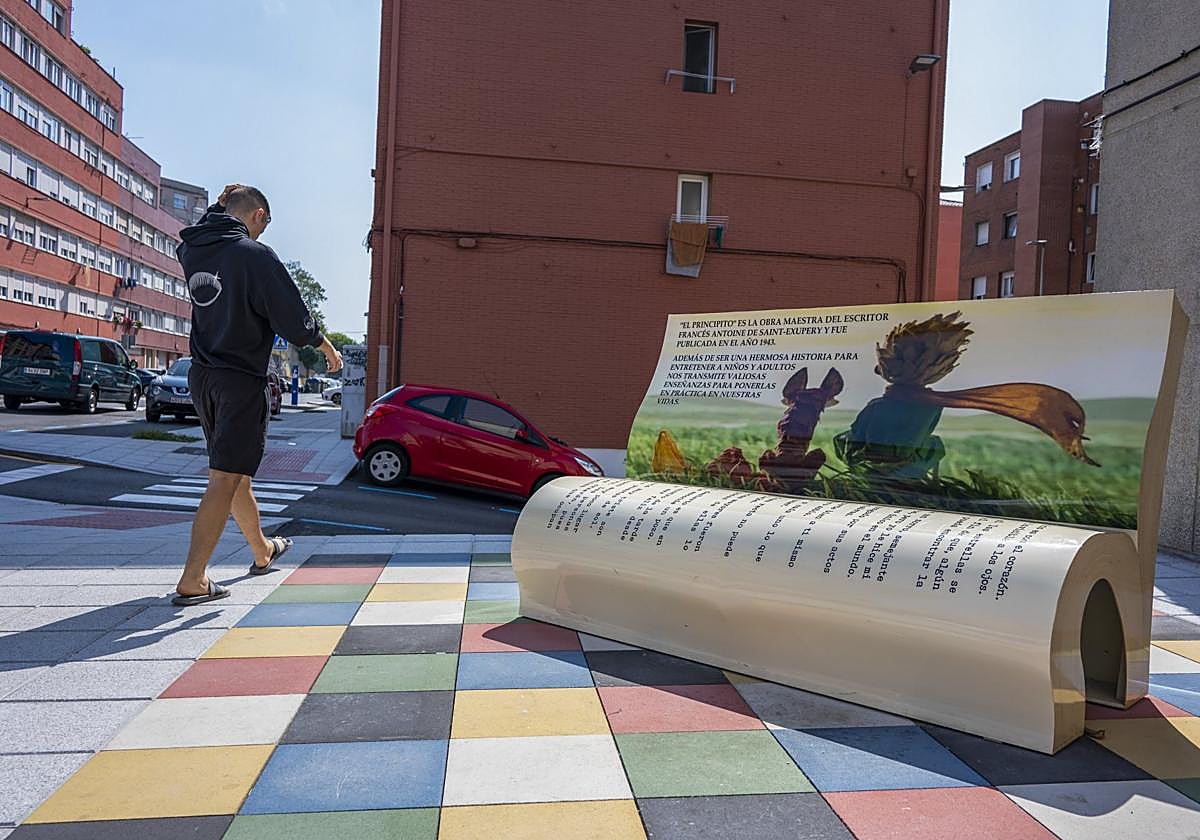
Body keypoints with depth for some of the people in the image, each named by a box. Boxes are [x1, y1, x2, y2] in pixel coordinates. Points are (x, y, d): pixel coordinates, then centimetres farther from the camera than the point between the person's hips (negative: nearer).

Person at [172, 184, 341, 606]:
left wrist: (222, 206, 23)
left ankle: (263, 552, 38)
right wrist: (328, 348, 5)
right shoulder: (255, 255, -13)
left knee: (235, 472, 19)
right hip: (241, 381, -8)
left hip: (201, 377, 8)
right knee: (225, 479, -6)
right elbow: (296, 323, -13)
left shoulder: (192, 250, 7)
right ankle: (192, 582, -7)